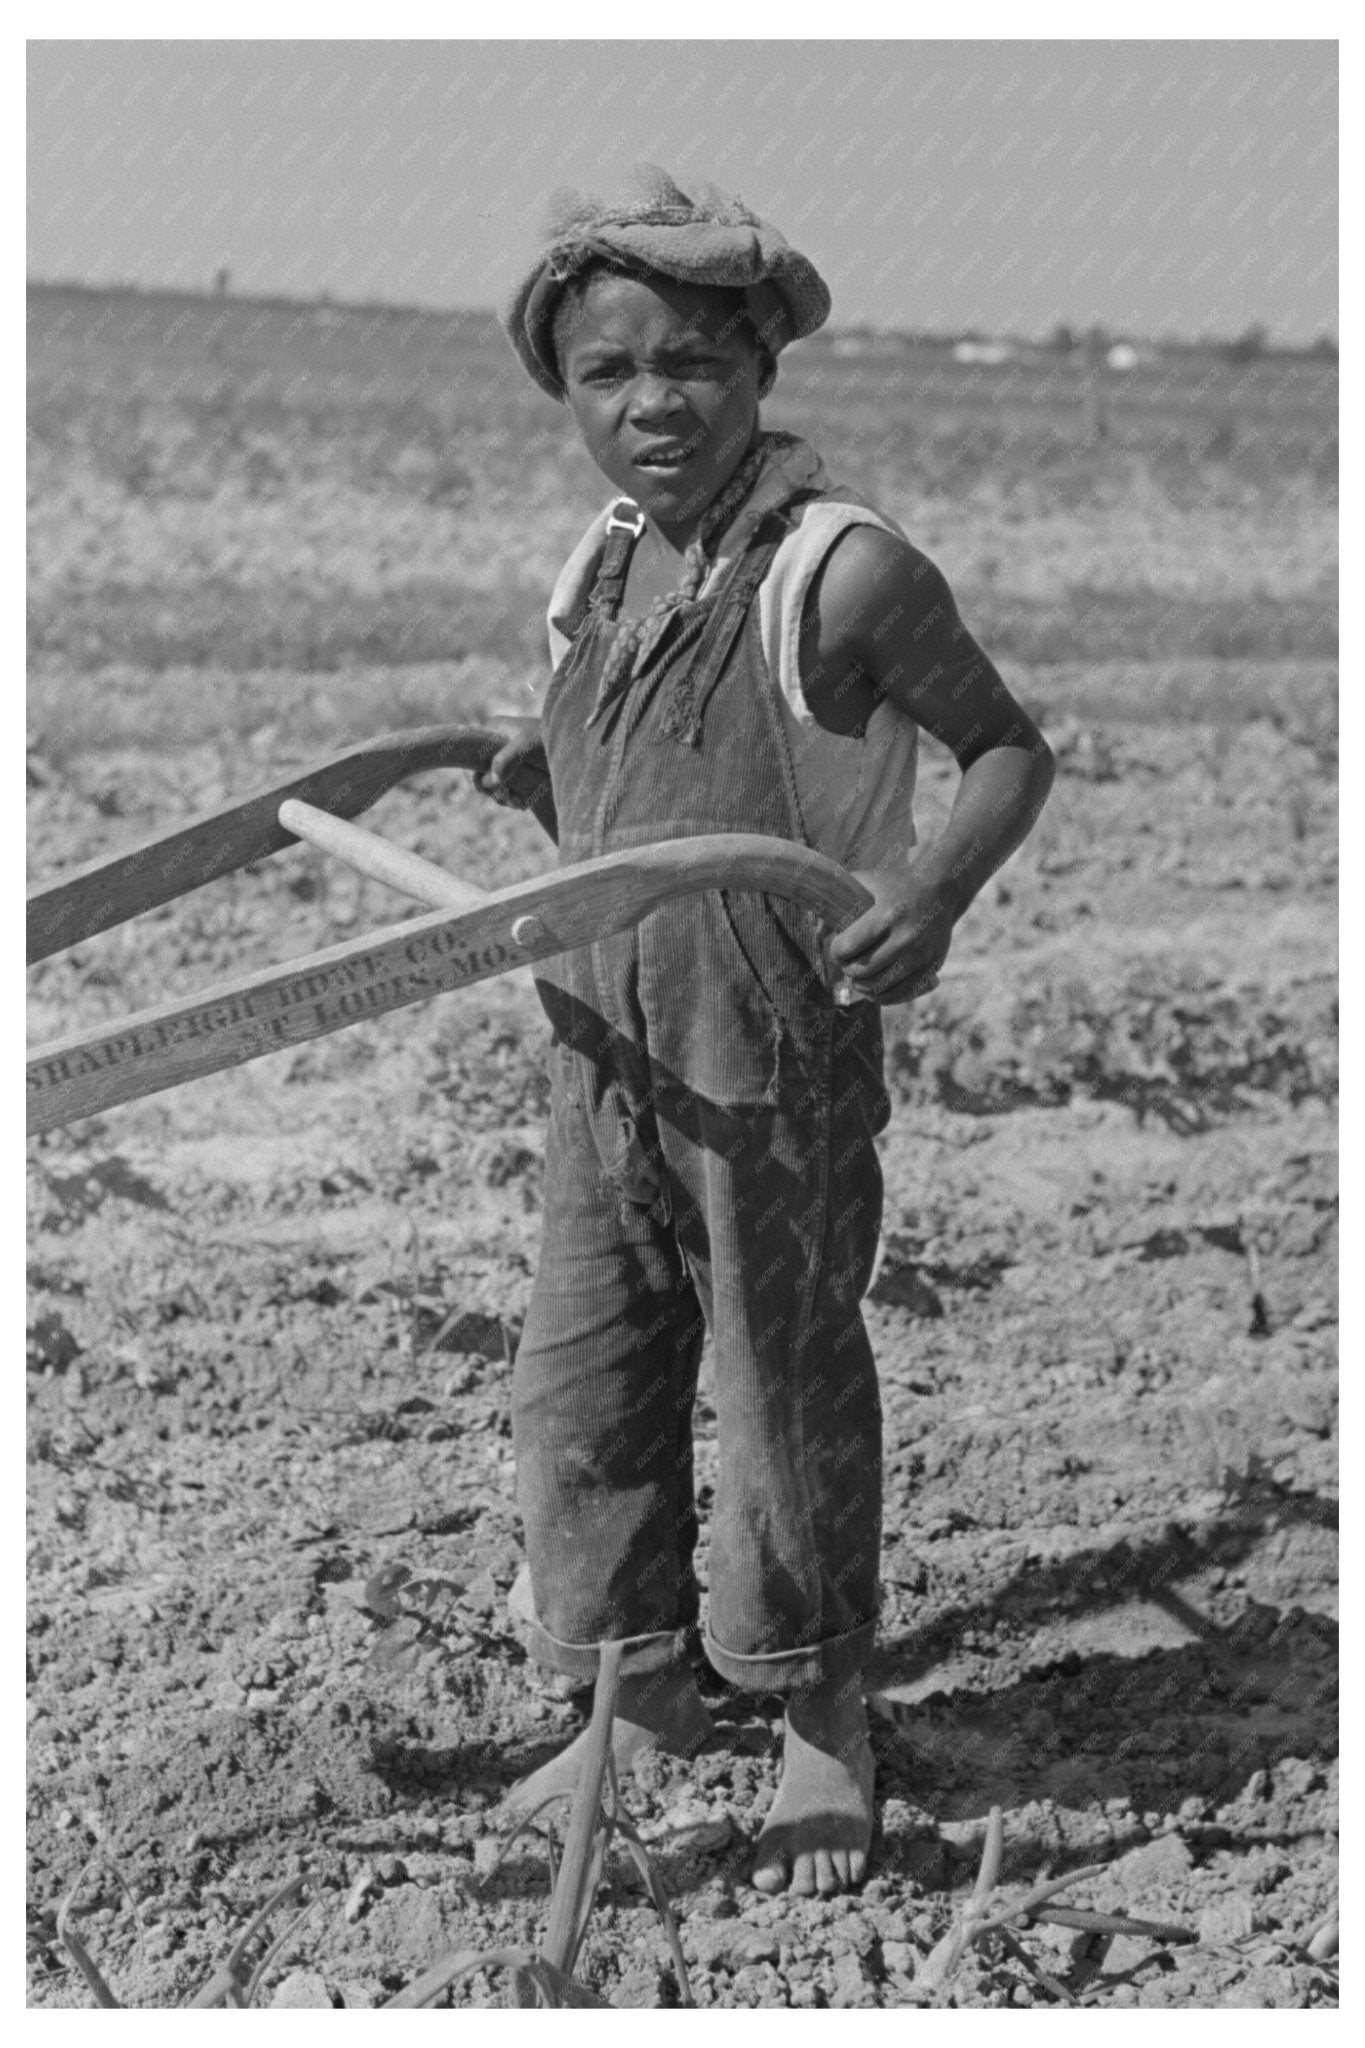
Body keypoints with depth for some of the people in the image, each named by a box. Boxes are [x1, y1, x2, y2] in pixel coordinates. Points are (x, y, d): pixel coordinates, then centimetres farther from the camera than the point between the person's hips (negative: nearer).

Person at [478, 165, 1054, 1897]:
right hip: (602, 1059, 6)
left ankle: (822, 1724, 29)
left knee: (788, 1391, 8)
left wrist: (936, 885, -24)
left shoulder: (841, 572, -15)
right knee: (579, 1387, 11)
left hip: (777, 1072, -6)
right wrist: (541, 773, 2)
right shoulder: (598, 577, 6)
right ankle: (645, 1704, 31)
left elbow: (1006, 748, -7)